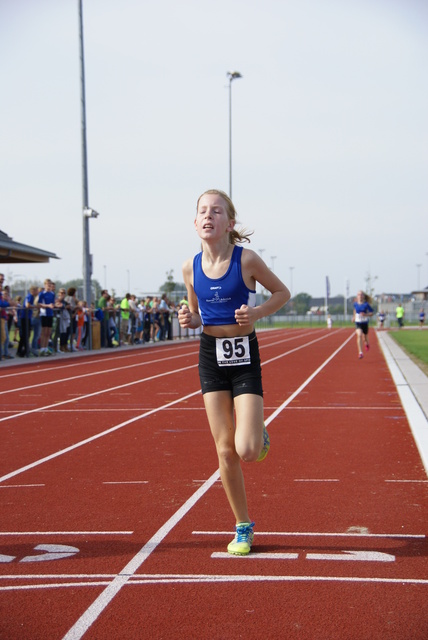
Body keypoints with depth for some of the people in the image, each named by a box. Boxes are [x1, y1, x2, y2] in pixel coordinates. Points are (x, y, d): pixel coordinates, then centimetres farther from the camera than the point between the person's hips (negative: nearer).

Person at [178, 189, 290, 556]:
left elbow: (282, 293, 2)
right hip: (211, 356, 3)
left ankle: (259, 435, 24)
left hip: (245, 356, -3)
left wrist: (256, 313, -15)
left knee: (247, 451, -13)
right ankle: (243, 527, 18)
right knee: (225, 451, 4)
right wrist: (189, 320, -8)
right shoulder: (191, 268, 1)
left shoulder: (247, 259, -10)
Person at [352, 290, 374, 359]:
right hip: (358, 322, 0)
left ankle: (367, 344, 56)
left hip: (365, 323, 0)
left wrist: (365, 314, -22)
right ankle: (360, 353, -23)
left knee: (365, 336, 16)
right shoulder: (355, 304, -1)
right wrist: (354, 316, 20)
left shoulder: (366, 304, -10)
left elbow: (371, 313, -6)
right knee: (359, 335, -20)